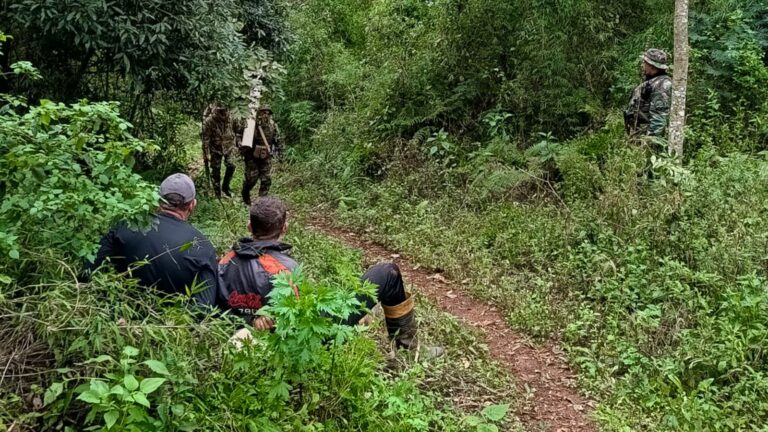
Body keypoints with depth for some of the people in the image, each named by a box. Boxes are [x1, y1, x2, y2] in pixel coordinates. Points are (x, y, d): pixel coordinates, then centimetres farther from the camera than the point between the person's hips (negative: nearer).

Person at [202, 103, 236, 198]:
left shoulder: (230, 118, -7)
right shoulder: (209, 121, -18)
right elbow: (205, 137, -13)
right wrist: (206, 152, -12)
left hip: (228, 146, 2)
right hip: (215, 148, -2)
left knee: (231, 165, -12)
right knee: (216, 170, 4)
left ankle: (225, 187, 9)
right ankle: (217, 193, 17)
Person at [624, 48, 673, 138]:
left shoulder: (662, 84, -14)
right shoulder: (650, 81, 19)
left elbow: (659, 114, -22)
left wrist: (652, 137, -26)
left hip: (646, 135, -10)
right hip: (637, 135, 10)